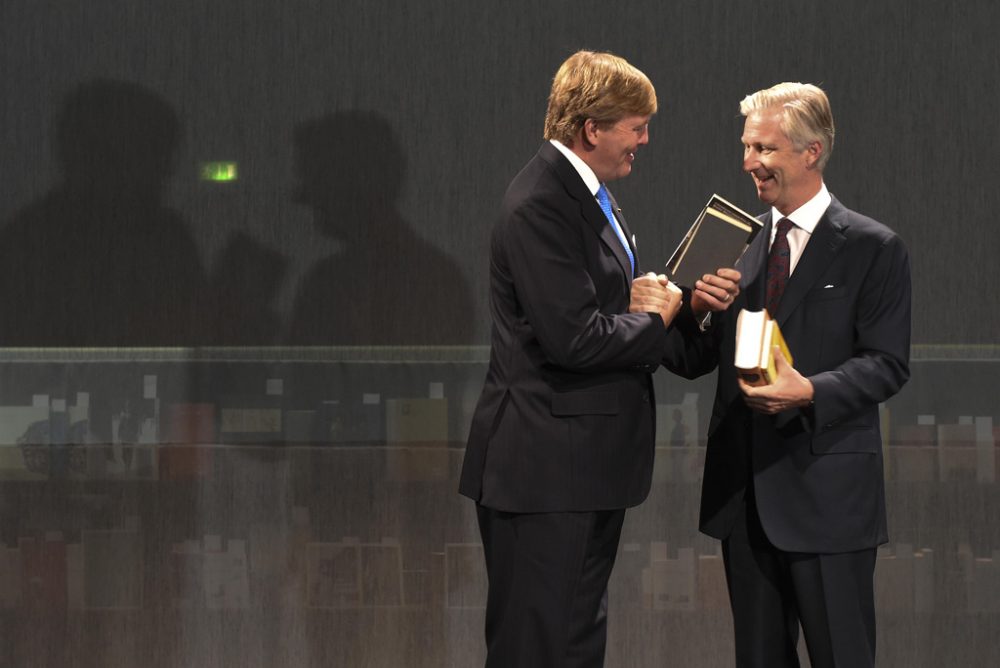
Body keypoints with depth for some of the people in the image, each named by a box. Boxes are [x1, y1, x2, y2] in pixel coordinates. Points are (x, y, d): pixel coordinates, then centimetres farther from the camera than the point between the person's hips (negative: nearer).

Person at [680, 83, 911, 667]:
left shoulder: (873, 248, -4)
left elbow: (887, 365, -8)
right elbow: (704, 356, 8)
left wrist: (811, 392, -24)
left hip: (826, 490, -5)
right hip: (744, 489, 5)